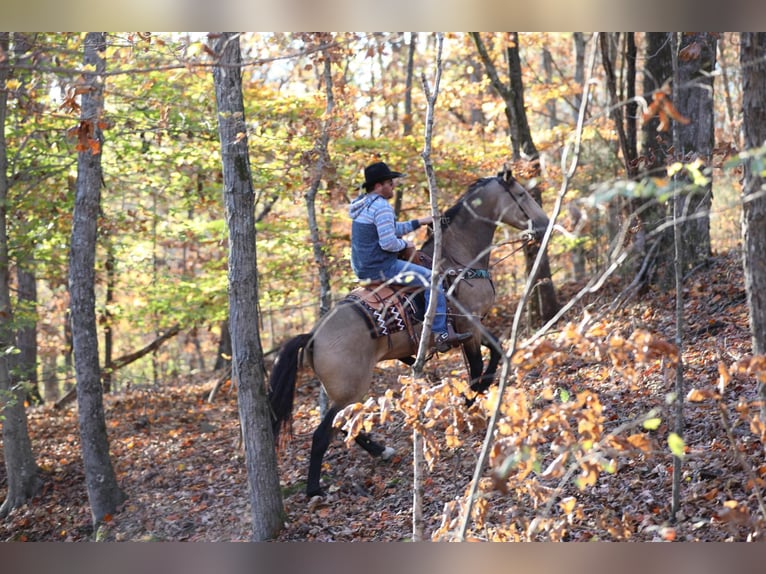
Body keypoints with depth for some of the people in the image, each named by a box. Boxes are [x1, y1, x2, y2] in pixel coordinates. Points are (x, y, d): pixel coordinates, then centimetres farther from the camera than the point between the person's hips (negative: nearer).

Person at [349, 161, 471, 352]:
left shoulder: (365, 204, 15)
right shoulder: (381, 206, -19)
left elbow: (391, 229, 23)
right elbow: (388, 242, -26)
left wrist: (419, 222, 20)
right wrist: (405, 244, -6)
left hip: (363, 268, 11)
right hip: (381, 268, -11)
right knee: (431, 279, -8)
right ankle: (441, 334, -10)